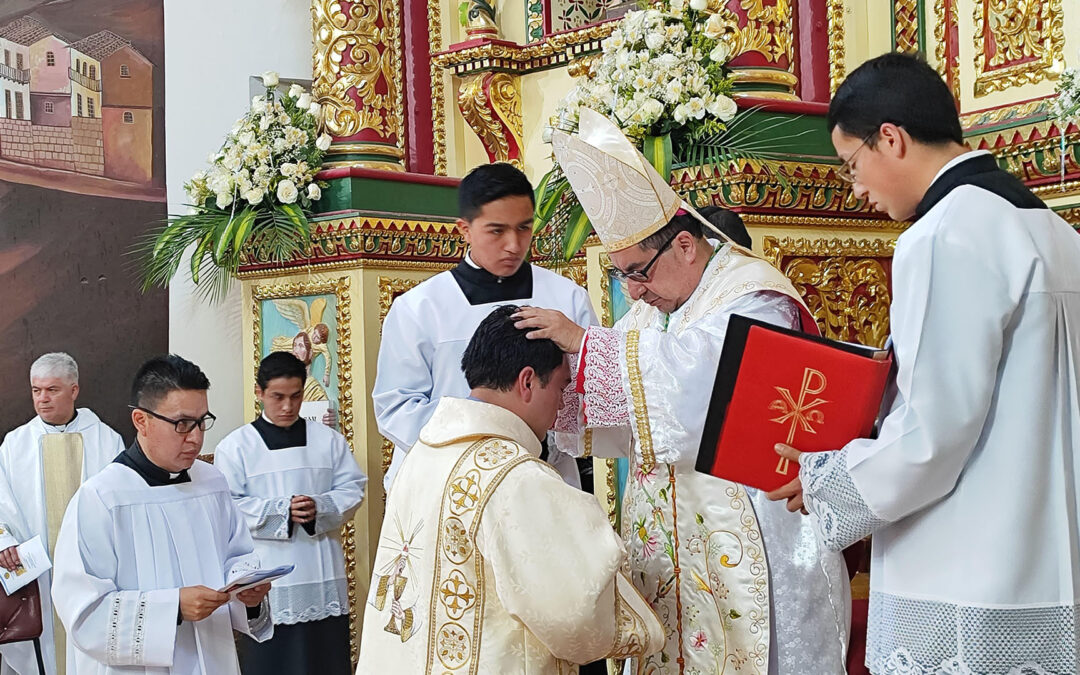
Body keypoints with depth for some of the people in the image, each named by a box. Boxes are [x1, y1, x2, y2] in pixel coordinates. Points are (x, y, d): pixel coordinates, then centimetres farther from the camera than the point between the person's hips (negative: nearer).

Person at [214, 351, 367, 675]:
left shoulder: (328, 440, 8)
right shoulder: (235, 446, 0)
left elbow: (353, 489, 5)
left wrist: (319, 507, -15)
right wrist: (282, 510, -17)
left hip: (323, 575, 3)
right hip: (267, 578, -2)